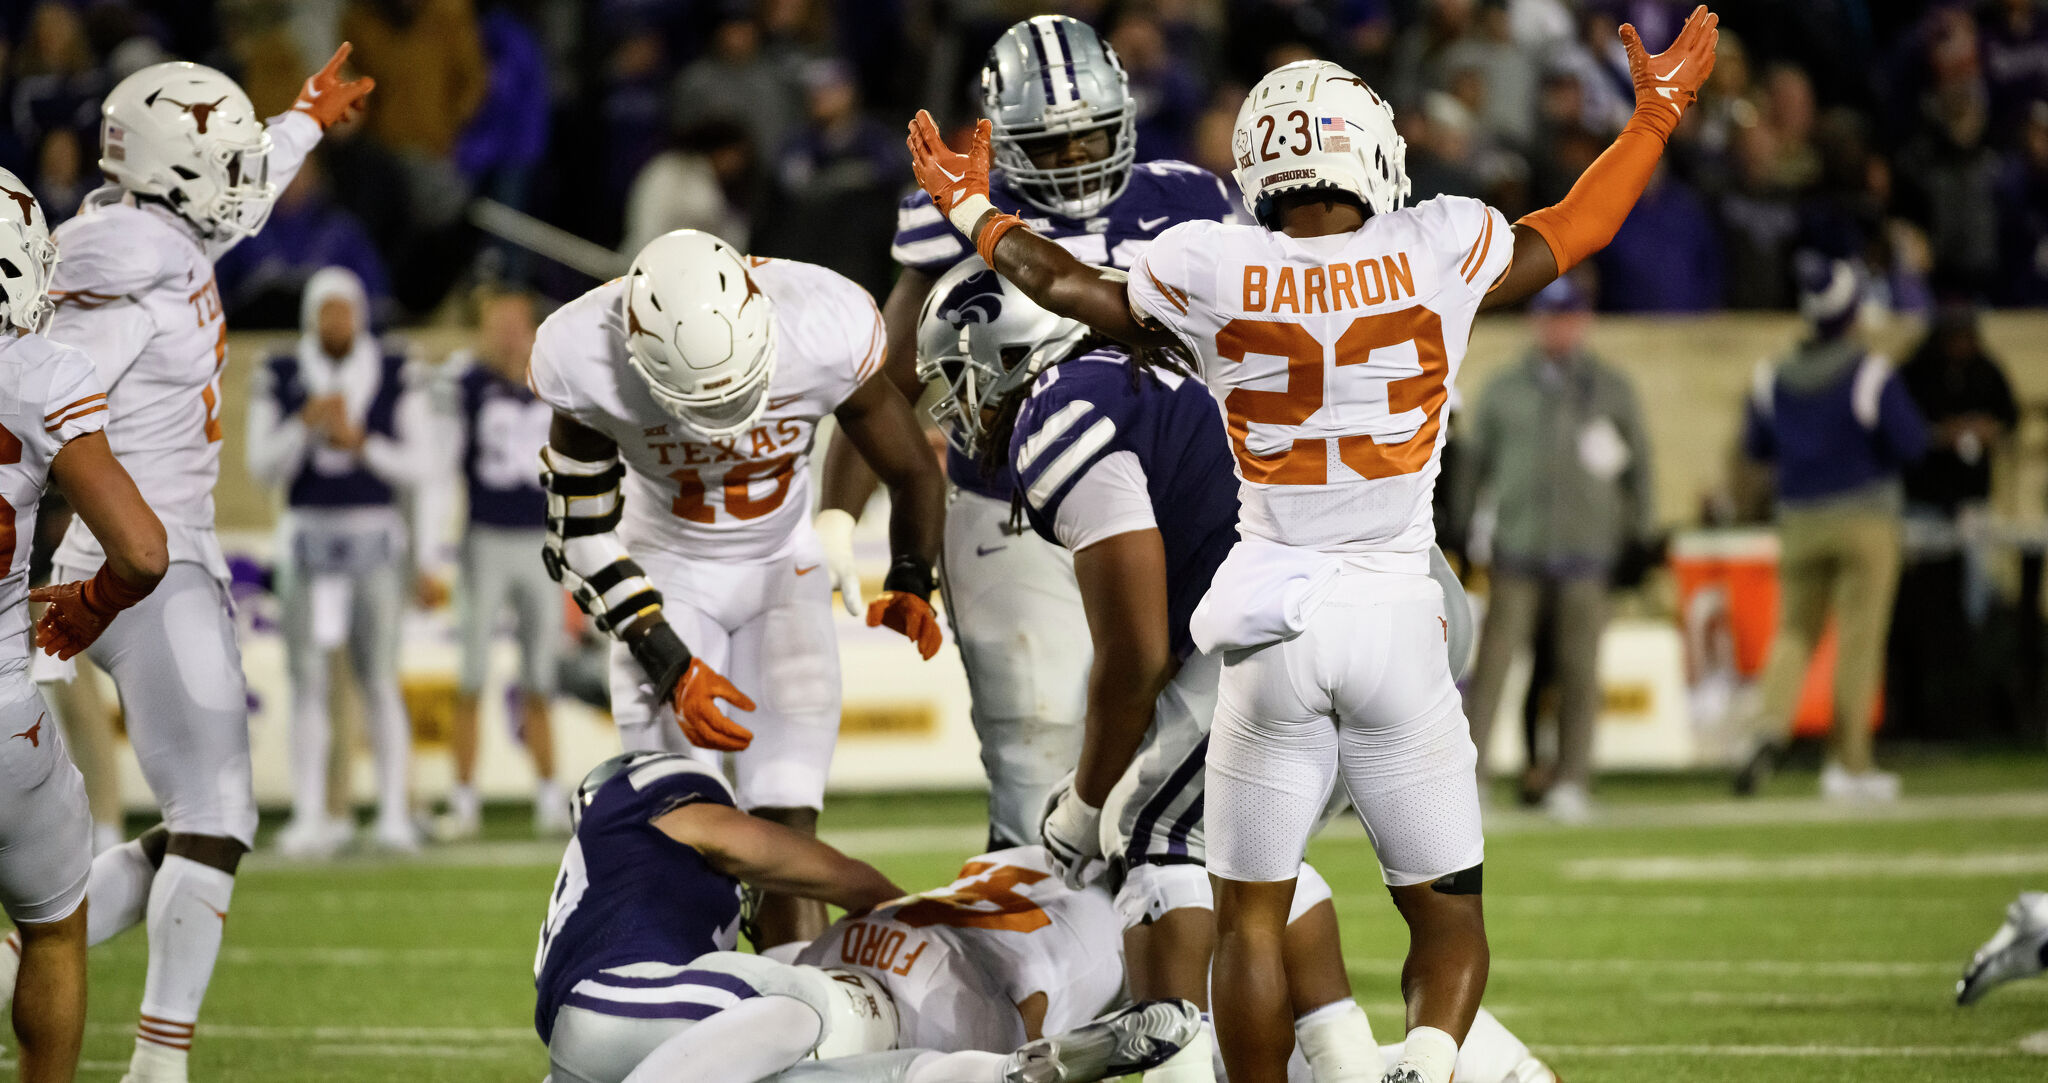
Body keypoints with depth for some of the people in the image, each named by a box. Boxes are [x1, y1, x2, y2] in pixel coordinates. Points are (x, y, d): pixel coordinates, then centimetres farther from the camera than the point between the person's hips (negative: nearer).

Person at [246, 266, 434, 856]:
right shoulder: (281, 380, 1)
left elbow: (419, 466, -1)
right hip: (307, 536, 1)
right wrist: (305, 424, -22)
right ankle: (310, 818, 1)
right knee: (309, 680, -3)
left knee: (380, 680, -3)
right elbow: (263, 466, -4)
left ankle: (393, 814, 2)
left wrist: (360, 443, -17)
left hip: (375, 537, -1)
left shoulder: (395, 377, 0)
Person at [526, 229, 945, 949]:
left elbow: (913, 472, -10)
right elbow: (583, 537, -15)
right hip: (667, 581, 0)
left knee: (786, 829, -12)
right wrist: (671, 666, -22)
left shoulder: (826, 331, -28)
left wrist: (909, 585, -26)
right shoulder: (585, 361, -28)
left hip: (783, 567, 0)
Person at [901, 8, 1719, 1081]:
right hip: (1396, 618, 0)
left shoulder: (1213, 274, -5)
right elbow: (1575, 229, 15)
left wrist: (976, 213, 35)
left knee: (1251, 917, 12)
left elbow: (1074, 288, 16)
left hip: (1274, 628, 0)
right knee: (1447, 911, 8)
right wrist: (1656, 115, 32)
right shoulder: (1437, 254, -5)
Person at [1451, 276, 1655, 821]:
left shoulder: (1612, 391, 9)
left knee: (1579, 669, -1)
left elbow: (1639, 465, 13)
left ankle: (1571, 782, 4)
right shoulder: (1504, 391, 10)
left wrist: (1641, 536, 8)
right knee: (1494, 660, -6)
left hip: (1586, 549, 0)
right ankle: (1468, 772, -4)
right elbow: (1474, 463, 15)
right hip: (1517, 549, 0)